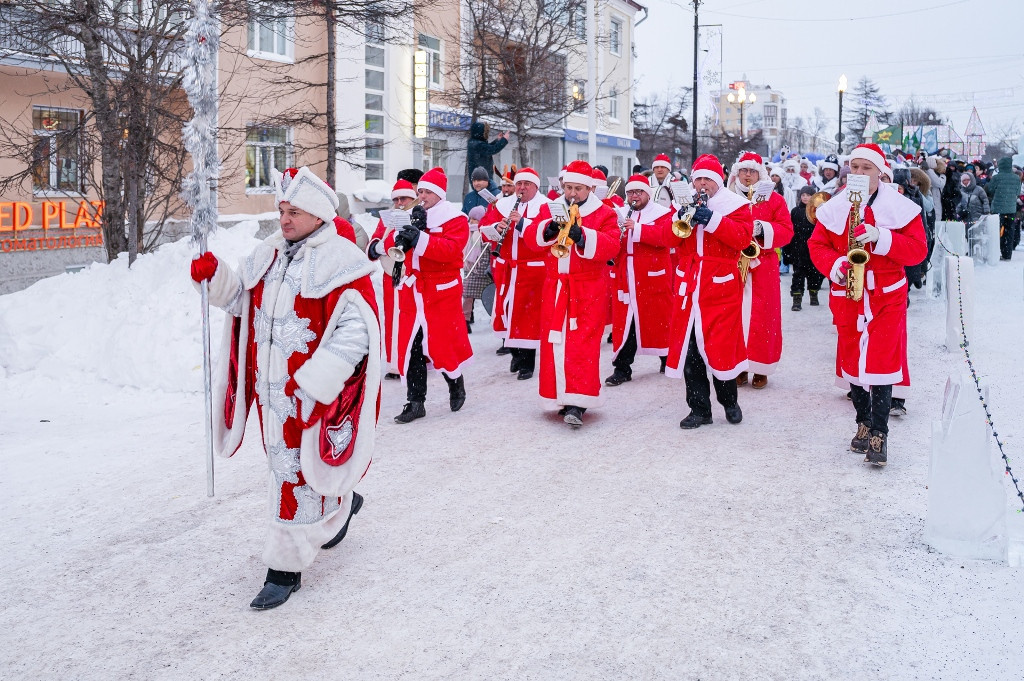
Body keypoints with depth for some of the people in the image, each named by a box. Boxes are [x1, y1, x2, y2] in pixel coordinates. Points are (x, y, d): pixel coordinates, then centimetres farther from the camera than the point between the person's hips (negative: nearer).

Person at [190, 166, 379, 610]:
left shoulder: (342, 262, -14)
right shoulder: (269, 254, 9)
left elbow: (355, 332, -19)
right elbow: (242, 300, 19)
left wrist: (313, 382, -23)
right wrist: (216, 276, -2)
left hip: (314, 392, -8)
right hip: (271, 387, 8)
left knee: (299, 472, -3)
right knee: (284, 462, 21)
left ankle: (285, 569, 10)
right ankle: (341, 506, 47)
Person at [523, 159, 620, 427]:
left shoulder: (604, 214, 1)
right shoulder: (550, 209, 13)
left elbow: (611, 246, -13)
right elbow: (530, 234, 0)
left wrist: (582, 236, -26)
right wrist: (548, 229, -20)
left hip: (588, 290, -4)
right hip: (555, 287, 4)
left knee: (582, 342, -11)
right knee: (554, 340, 4)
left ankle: (577, 404, -14)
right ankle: (561, 395, 17)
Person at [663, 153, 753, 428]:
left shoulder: (735, 204, 2)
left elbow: (743, 237, -13)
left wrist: (713, 220, -21)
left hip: (721, 286, -4)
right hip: (689, 285, 4)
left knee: (721, 345, -1)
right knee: (688, 347, 2)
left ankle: (730, 401, 22)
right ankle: (699, 408, 11)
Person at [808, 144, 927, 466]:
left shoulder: (900, 207, -2)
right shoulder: (834, 208, 3)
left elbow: (918, 249, -5)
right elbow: (817, 243, 7)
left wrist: (880, 238, -20)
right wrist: (835, 266, -13)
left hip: (887, 296, -3)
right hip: (848, 295, 3)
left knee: (881, 362, -10)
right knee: (852, 361, 10)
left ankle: (879, 434, -3)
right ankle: (863, 422, 27)